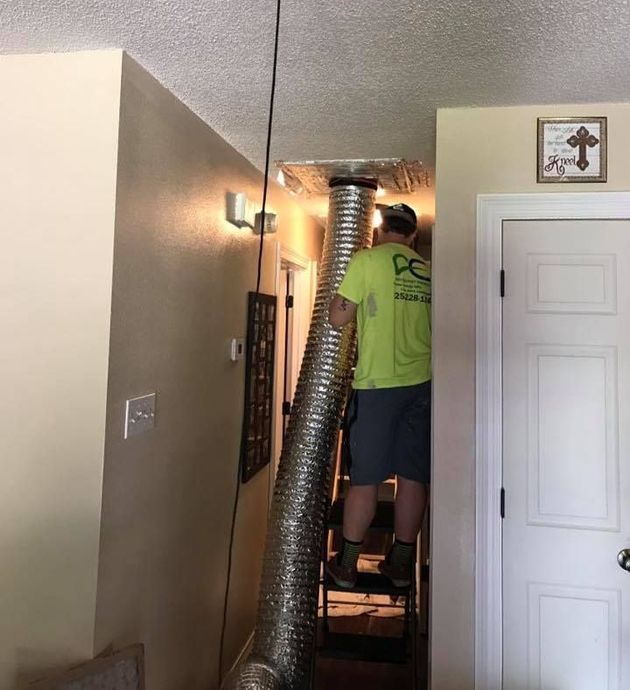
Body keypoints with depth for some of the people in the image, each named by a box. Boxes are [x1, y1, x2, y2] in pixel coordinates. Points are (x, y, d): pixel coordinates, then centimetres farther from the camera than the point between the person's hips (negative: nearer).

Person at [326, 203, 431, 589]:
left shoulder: (367, 260, -4)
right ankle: (401, 563, 21)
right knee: (414, 476, 10)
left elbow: (337, 318, -7)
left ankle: (347, 565, 15)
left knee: (365, 478, 4)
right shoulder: (428, 271, 10)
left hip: (377, 384, -4)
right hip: (422, 383, 4)